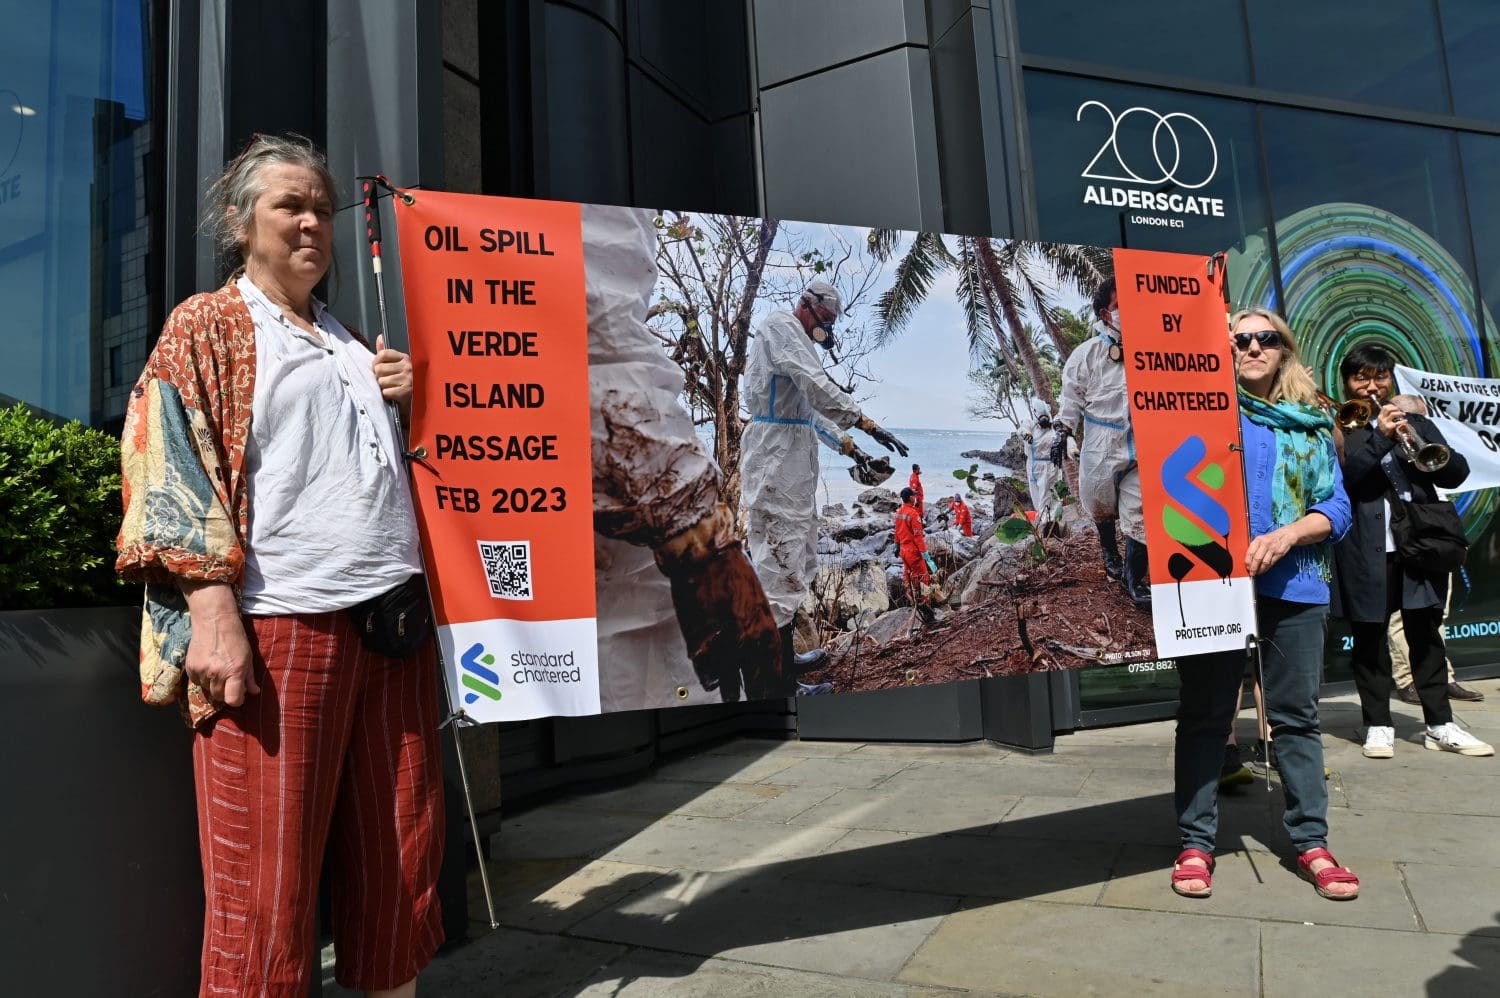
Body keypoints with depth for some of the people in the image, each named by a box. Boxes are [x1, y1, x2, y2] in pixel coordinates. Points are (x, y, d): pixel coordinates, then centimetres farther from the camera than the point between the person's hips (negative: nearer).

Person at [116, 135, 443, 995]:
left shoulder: (350, 341, 22)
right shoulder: (206, 327, 6)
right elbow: (171, 470, -5)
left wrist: (409, 402, 8)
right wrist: (213, 613, -17)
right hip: (279, 626, -5)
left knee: (402, 854, 11)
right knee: (268, 884, 0)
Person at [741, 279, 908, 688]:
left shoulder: (795, 339, 27)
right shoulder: (781, 326, -5)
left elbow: (809, 410, 29)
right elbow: (817, 386, -19)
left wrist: (847, 445, 23)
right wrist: (868, 424, -21)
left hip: (794, 459, 11)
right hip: (776, 457, -11)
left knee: (799, 558, 13)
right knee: (782, 563, -12)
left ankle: (782, 657, 19)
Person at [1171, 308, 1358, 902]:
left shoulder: (1312, 426, 14)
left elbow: (1337, 508, 7)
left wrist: (1286, 536, -9)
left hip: (1294, 584, 3)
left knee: (1297, 716, 10)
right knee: (1204, 713, 3)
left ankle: (1311, 842, 22)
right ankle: (1195, 842, 11)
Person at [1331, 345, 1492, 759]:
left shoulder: (1414, 421, 16)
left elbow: (1456, 473, 8)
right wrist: (1379, 438, -19)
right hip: (1365, 550, -3)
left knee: (1426, 635, 7)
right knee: (1370, 638, 2)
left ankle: (1441, 725, 15)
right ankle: (1378, 725, 10)